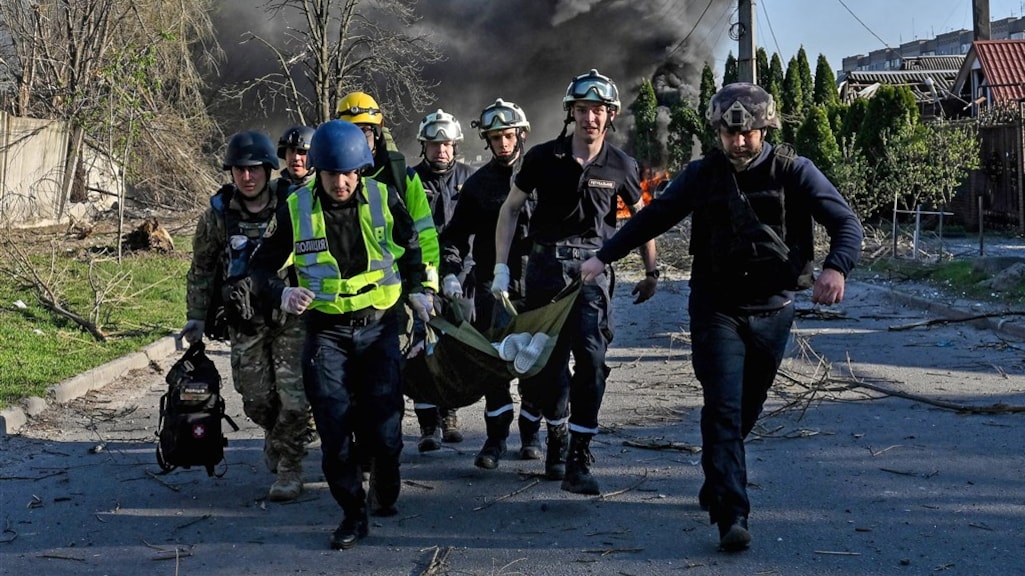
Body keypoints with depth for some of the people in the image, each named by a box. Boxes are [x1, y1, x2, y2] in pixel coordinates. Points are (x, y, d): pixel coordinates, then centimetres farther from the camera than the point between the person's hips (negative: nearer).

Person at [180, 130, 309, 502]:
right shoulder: (218, 213, 0)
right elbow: (202, 268, 11)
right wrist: (196, 316, 8)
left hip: (290, 316, -2)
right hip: (245, 321, 2)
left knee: (293, 398, -9)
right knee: (256, 400, 3)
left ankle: (289, 467, 7)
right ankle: (275, 435, 36)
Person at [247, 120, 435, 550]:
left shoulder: (385, 200, -3)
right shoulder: (295, 209, -6)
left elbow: (411, 249, 15)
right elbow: (263, 267, 1)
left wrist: (419, 291, 4)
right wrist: (282, 294, -19)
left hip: (378, 326, 0)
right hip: (325, 332, 0)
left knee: (383, 427, -5)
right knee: (334, 430, -3)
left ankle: (384, 495, 24)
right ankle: (353, 514, 15)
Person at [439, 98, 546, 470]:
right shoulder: (477, 184, 8)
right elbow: (454, 236, 11)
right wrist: (450, 272, -3)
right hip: (491, 284, 1)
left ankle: (531, 433, 19)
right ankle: (496, 438, 5)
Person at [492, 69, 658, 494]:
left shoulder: (620, 166, 2)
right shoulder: (544, 157, 0)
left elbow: (640, 217, 17)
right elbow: (510, 208, 8)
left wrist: (651, 272, 22)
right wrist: (501, 268, 2)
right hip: (545, 264, 1)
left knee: (591, 359, -15)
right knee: (547, 360, 4)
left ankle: (579, 459, -12)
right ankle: (557, 439, 27)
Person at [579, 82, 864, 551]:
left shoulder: (793, 172, -6)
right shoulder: (702, 175, 1)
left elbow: (846, 223, -11)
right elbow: (653, 217, 11)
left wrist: (836, 268, -32)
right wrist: (604, 256, 6)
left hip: (772, 311, 1)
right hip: (716, 309, -1)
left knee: (746, 411, 13)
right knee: (723, 409, -12)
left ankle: (716, 485, 36)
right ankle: (732, 516, -15)